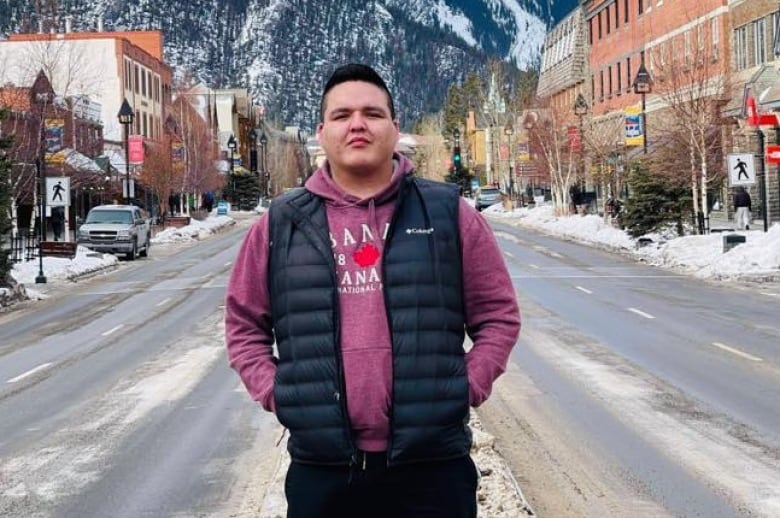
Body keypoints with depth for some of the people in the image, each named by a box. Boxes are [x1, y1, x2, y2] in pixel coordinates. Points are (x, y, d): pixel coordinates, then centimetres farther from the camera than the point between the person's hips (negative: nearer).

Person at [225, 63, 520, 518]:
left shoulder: (449, 214, 3)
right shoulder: (281, 224, 5)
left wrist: (465, 388, -3)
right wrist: (274, 393, 2)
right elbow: (244, 322, 14)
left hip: (433, 468, -1)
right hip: (320, 471, 1)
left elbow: (498, 313, 7)